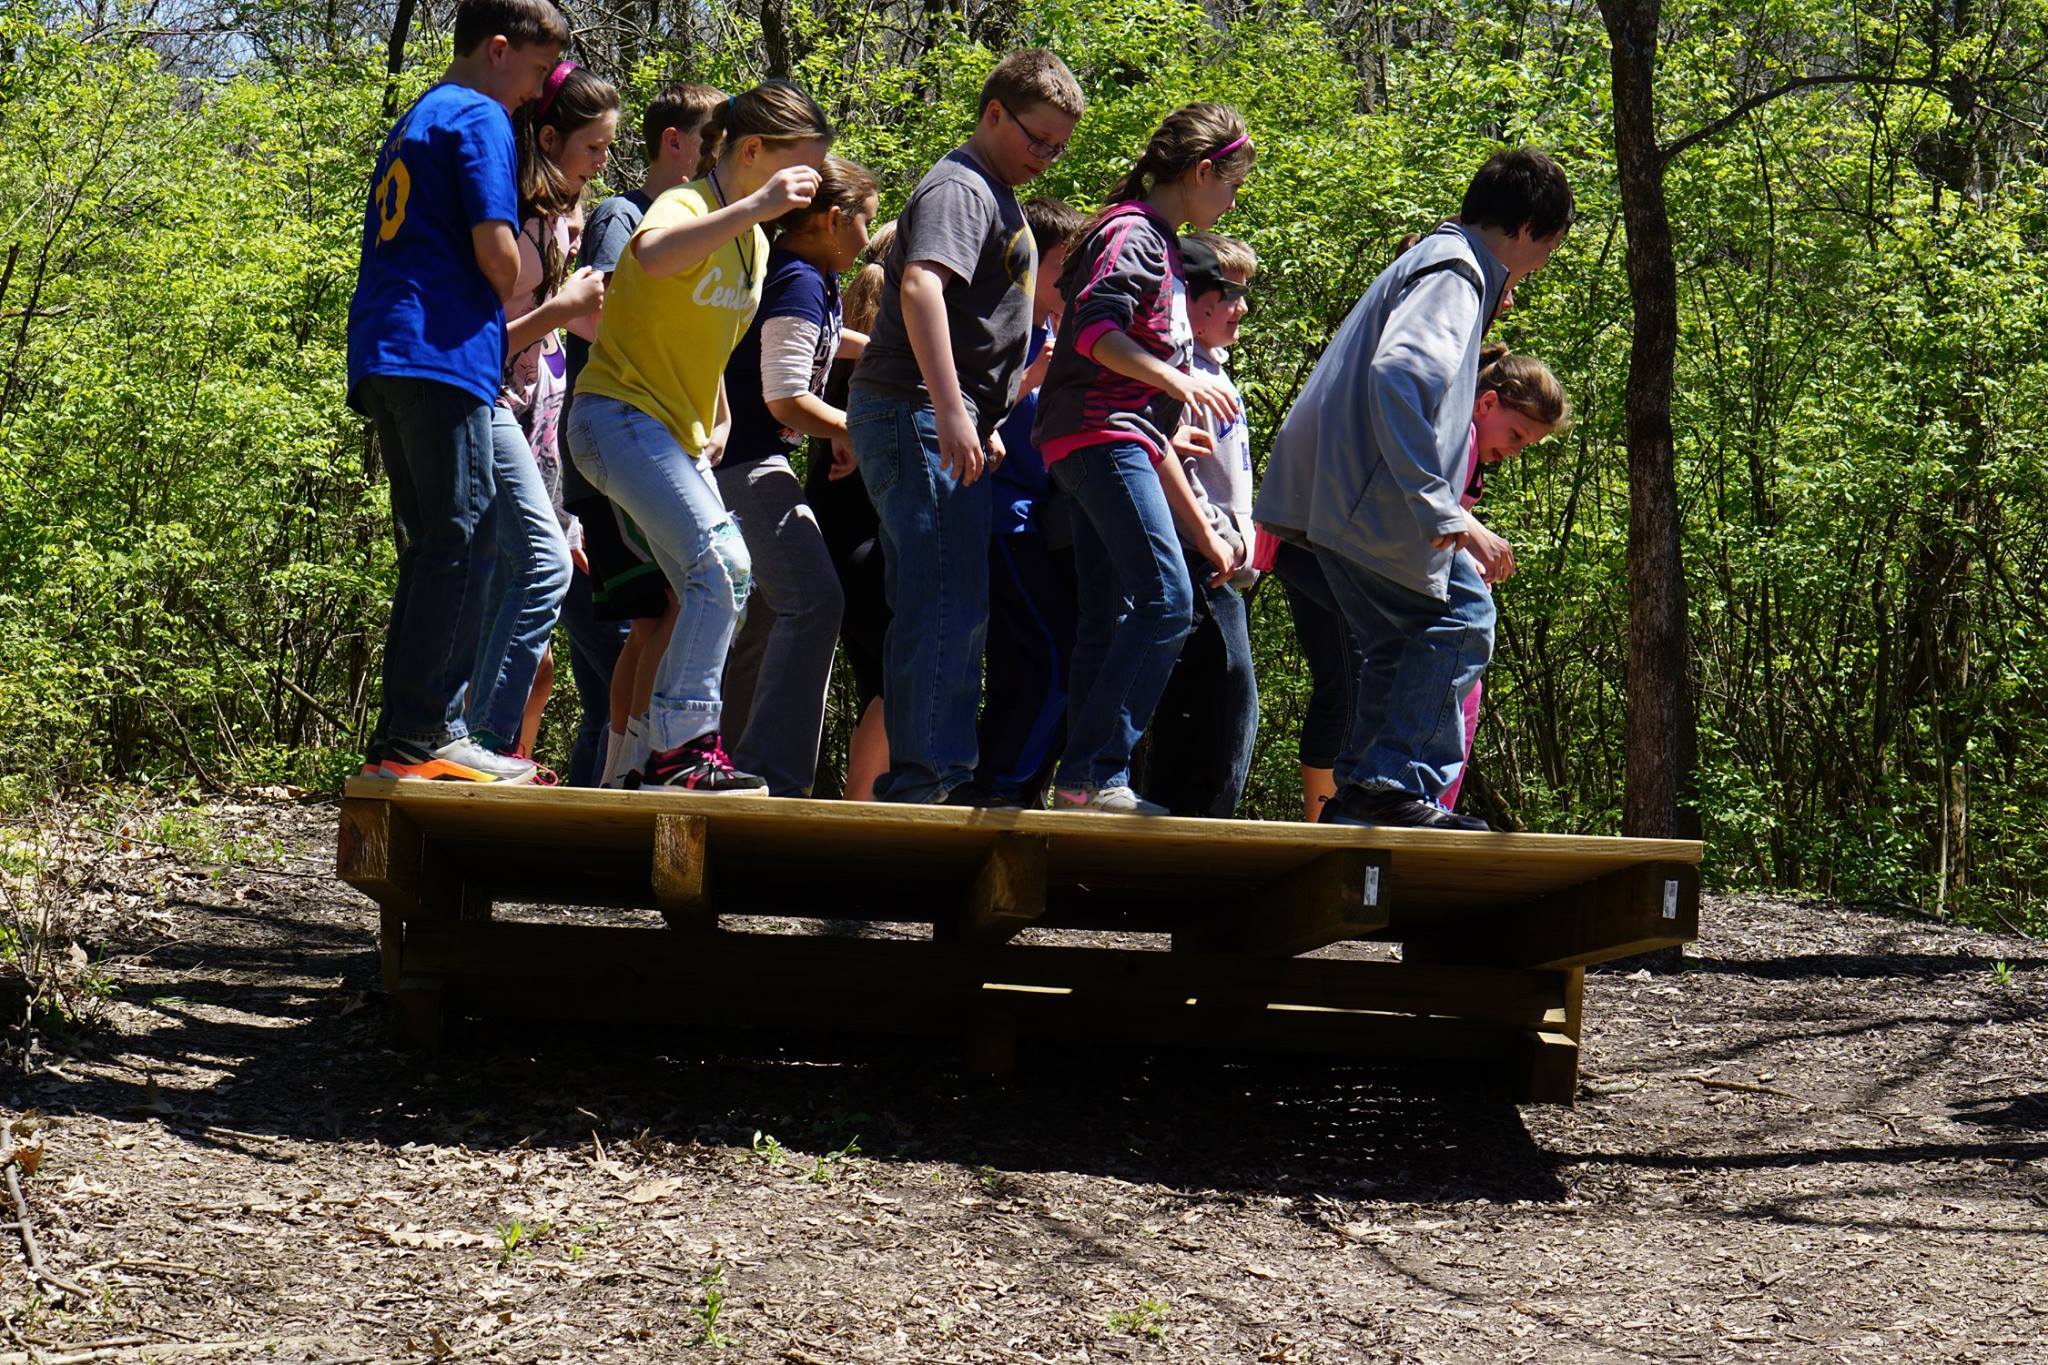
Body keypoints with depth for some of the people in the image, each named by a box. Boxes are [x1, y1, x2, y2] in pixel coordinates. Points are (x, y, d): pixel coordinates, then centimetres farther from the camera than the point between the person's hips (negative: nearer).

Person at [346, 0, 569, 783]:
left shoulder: (415, 122, 26)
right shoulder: (479, 118, -3)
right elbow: (495, 248, -12)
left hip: (385, 360, 9)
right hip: (443, 352, -9)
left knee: (433, 547, 10)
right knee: (460, 540, -10)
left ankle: (406, 737, 7)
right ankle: (419, 737, -14)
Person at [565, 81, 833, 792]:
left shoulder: (753, 240, 13)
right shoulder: (687, 206, -15)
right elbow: (653, 255, -42)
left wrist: (718, 422, 13)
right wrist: (752, 207, -43)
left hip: (680, 433, 10)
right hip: (621, 414, -10)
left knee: (714, 589, 9)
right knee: (723, 565, -22)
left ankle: (675, 751, 15)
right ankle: (681, 746, -19)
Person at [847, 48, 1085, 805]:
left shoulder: (995, 196, 24)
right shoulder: (961, 187, -10)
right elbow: (920, 286, -25)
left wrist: (984, 424, 29)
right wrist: (951, 413, -30)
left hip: (946, 423, 11)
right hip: (918, 414, -11)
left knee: (932, 608, 11)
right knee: (949, 606, -13)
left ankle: (913, 783, 14)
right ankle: (934, 777, -14)